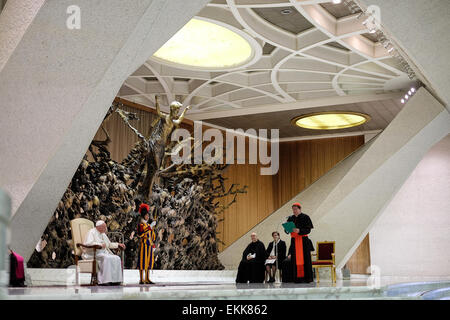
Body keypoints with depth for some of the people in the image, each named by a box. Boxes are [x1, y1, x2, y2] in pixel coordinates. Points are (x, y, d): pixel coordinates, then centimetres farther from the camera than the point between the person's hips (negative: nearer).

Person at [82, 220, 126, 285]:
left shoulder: (103, 234, 18)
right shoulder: (92, 232, -7)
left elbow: (109, 244, 31)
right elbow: (88, 243, -24)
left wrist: (118, 245, 18)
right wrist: (100, 244, -27)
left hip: (103, 253, 8)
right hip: (93, 254, -8)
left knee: (116, 258, -15)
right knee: (106, 258, -35)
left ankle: (115, 280, -18)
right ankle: (104, 280, -33)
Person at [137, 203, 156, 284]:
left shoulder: (149, 225, 17)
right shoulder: (141, 224, -6)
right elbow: (140, 234, -23)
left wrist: (153, 245, 17)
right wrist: (150, 227, -26)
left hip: (149, 245, 8)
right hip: (144, 245, -8)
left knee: (149, 262, 8)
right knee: (143, 261, -8)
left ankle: (147, 279, 12)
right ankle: (141, 280, -7)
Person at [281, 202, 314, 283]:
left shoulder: (305, 217, -2)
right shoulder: (290, 218, 12)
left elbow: (308, 229, -9)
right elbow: (286, 229, 11)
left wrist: (299, 231, -25)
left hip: (303, 241, -4)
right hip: (294, 241, 4)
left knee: (305, 259, -6)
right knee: (295, 260, 0)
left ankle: (307, 278, -2)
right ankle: (297, 278, 3)